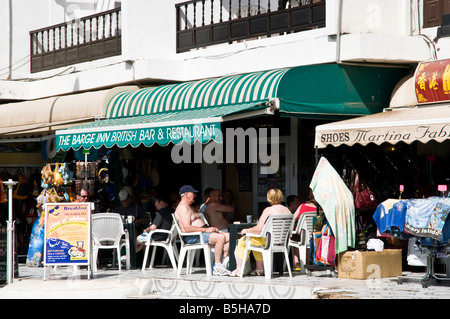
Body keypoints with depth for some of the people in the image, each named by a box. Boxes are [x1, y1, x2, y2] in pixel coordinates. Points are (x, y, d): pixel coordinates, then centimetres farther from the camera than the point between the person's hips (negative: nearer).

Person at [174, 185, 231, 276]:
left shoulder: (189, 207, 26)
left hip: (203, 232, 11)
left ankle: (225, 264, -10)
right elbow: (187, 228, -21)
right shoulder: (182, 207, -9)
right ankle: (217, 267, -26)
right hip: (192, 237, -11)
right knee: (220, 237, -29)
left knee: (228, 236, -2)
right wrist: (206, 229, -21)